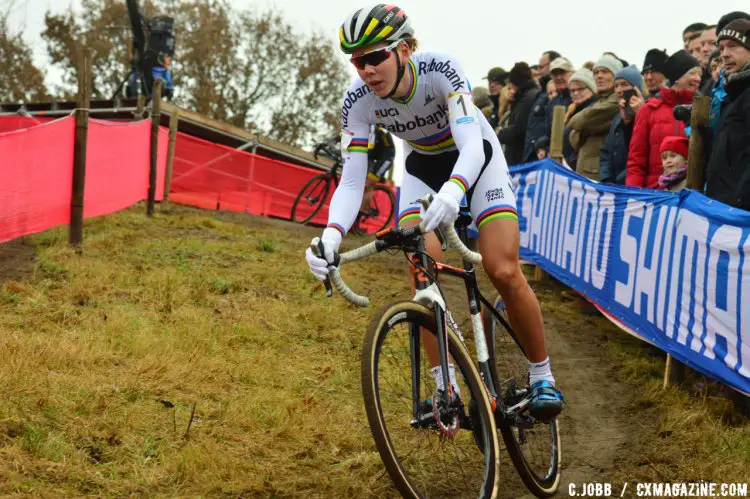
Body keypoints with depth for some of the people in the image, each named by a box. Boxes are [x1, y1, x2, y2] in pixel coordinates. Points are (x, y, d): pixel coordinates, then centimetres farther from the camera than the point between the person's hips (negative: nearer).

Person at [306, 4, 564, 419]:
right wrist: (331, 236, -47)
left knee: (503, 272, -16)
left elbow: (470, 144, -43)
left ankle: (542, 376, 3)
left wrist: (452, 191, -65)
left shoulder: (440, 69, -33)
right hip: (422, 168, 3)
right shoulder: (358, 100, -25)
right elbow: (351, 182, -28)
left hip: (475, 157, -3)